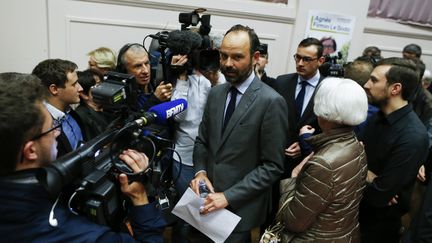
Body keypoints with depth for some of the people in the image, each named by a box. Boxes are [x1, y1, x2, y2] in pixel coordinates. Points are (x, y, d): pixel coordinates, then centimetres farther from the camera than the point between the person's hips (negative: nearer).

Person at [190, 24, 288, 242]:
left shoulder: (271, 102, -17)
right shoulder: (215, 93, 3)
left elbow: (273, 166, -16)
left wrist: (229, 196, -19)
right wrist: (200, 171, -7)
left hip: (240, 206, -5)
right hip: (209, 199, 6)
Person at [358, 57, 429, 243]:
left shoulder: (413, 137, -28)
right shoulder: (378, 116, -3)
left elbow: (378, 196, -28)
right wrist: (366, 175, -20)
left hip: (379, 223, -6)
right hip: (358, 209, 6)